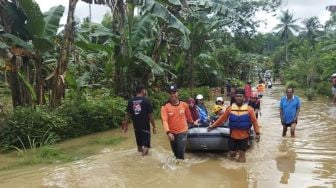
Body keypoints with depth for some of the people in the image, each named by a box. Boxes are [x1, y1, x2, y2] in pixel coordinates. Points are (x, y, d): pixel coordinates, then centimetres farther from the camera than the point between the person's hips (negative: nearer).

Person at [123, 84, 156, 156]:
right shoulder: (146, 101, -11)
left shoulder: (131, 101, 2)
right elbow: (150, 115, -10)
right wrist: (154, 126, -3)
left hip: (136, 127, 5)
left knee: (139, 145, 20)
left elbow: (127, 114, 6)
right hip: (145, 127, -5)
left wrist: (126, 125, 16)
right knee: (146, 146, 0)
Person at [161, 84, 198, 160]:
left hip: (182, 132, -1)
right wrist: (168, 132, -34)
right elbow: (164, 120, -21)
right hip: (172, 133, 1)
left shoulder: (184, 105, -7)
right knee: (175, 152, 18)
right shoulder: (165, 106, -13)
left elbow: (188, 115, 13)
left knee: (180, 151, -12)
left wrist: (192, 122, 29)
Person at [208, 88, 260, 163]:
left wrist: (257, 133, -6)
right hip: (233, 135, 1)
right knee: (231, 154, 10)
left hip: (244, 136, -1)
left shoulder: (249, 109, -6)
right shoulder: (230, 108, -3)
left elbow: (254, 121, -4)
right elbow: (222, 118, 4)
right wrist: (213, 125, 5)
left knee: (242, 157, 6)